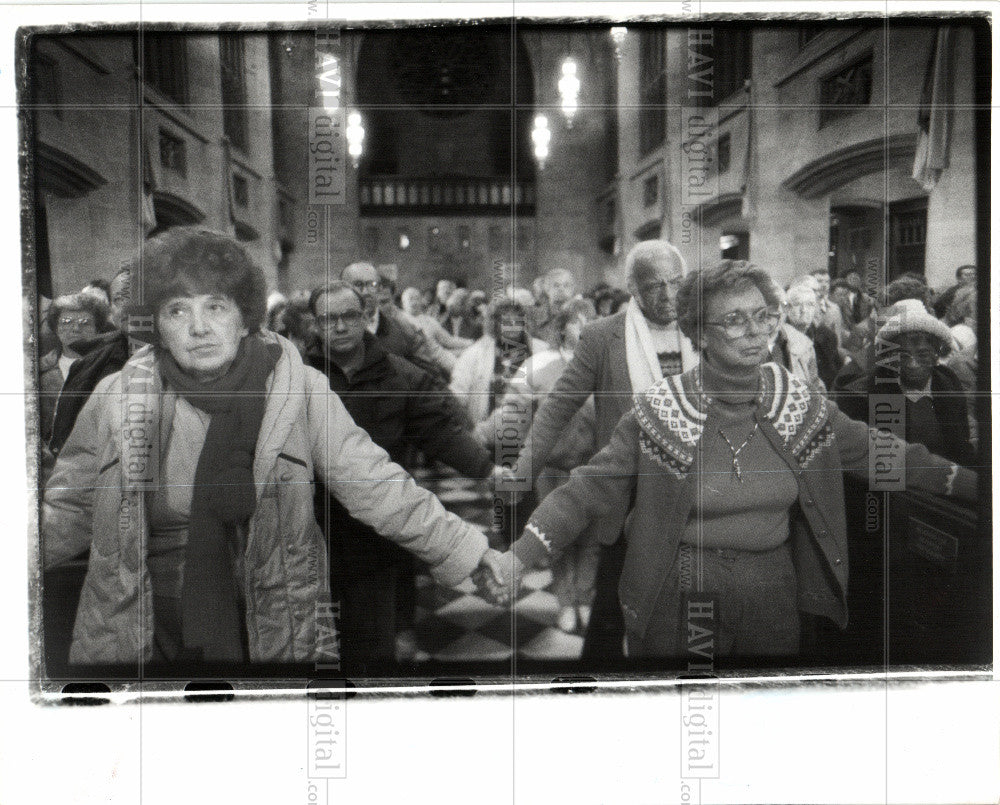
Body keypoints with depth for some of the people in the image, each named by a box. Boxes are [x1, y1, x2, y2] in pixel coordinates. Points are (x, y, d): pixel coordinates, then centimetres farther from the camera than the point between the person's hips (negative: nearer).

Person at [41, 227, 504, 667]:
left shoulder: (298, 390, -6)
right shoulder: (117, 400, -2)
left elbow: (374, 486, -4)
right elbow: (67, 513, 6)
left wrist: (467, 550, -8)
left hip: (274, 635, -1)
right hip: (142, 639, 1)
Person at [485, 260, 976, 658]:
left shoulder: (798, 402, 0)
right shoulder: (660, 412, -10)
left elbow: (872, 450, 9)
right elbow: (590, 488, -12)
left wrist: (966, 482, 8)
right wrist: (522, 553, -23)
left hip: (773, 595, 3)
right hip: (677, 599, -3)